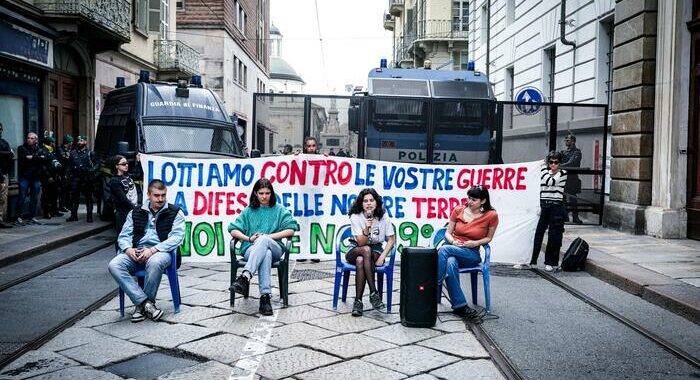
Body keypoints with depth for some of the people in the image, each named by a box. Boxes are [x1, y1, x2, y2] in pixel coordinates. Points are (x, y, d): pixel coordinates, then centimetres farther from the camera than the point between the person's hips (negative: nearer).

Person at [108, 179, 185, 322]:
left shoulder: (175, 213, 7)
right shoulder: (136, 213, 18)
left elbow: (176, 237, -7)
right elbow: (124, 235, 14)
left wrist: (152, 250, -19)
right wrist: (128, 249, -11)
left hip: (160, 252, -4)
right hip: (135, 253, 4)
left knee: (155, 262, -40)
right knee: (114, 265, -26)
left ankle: (141, 305, -18)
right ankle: (146, 303, -25)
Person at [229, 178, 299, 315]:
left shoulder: (279, 210, 15)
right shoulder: (248, 211, 19)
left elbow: (291, 230, 2)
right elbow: (233, 230, 12)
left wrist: (269, 236, -9)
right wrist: (249, 238, -8)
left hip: (274, 248, 0)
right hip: (251, 249, 1)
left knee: (263, 240, -38)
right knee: (266, 254, -39)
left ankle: (245, 277, -53)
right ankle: (265, 296, -50)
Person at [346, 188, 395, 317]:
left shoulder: (383, 217, -8)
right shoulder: (355, 217, -13)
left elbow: (391, 239, -2)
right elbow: (361, 243, -18)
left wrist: (382, 256, -17)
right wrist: (367, 228, -36)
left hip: (376, 250, 1)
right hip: (355, 250, 0)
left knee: (360, 260, -35)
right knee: (366, 250, -37)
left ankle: (358, 301, -30)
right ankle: (374, 292, -38)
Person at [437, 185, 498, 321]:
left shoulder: (491, 215, -3)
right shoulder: (458, 210, 4)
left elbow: (489, 237, 9)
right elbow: (448, 233, 10)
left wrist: (475, 243, -10)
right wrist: (453, 241, -12)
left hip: (471, 254, -2)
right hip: (453, 248, 2)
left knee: (445, 249, -34)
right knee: (450, 263, -37)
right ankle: (460, 307, -34)